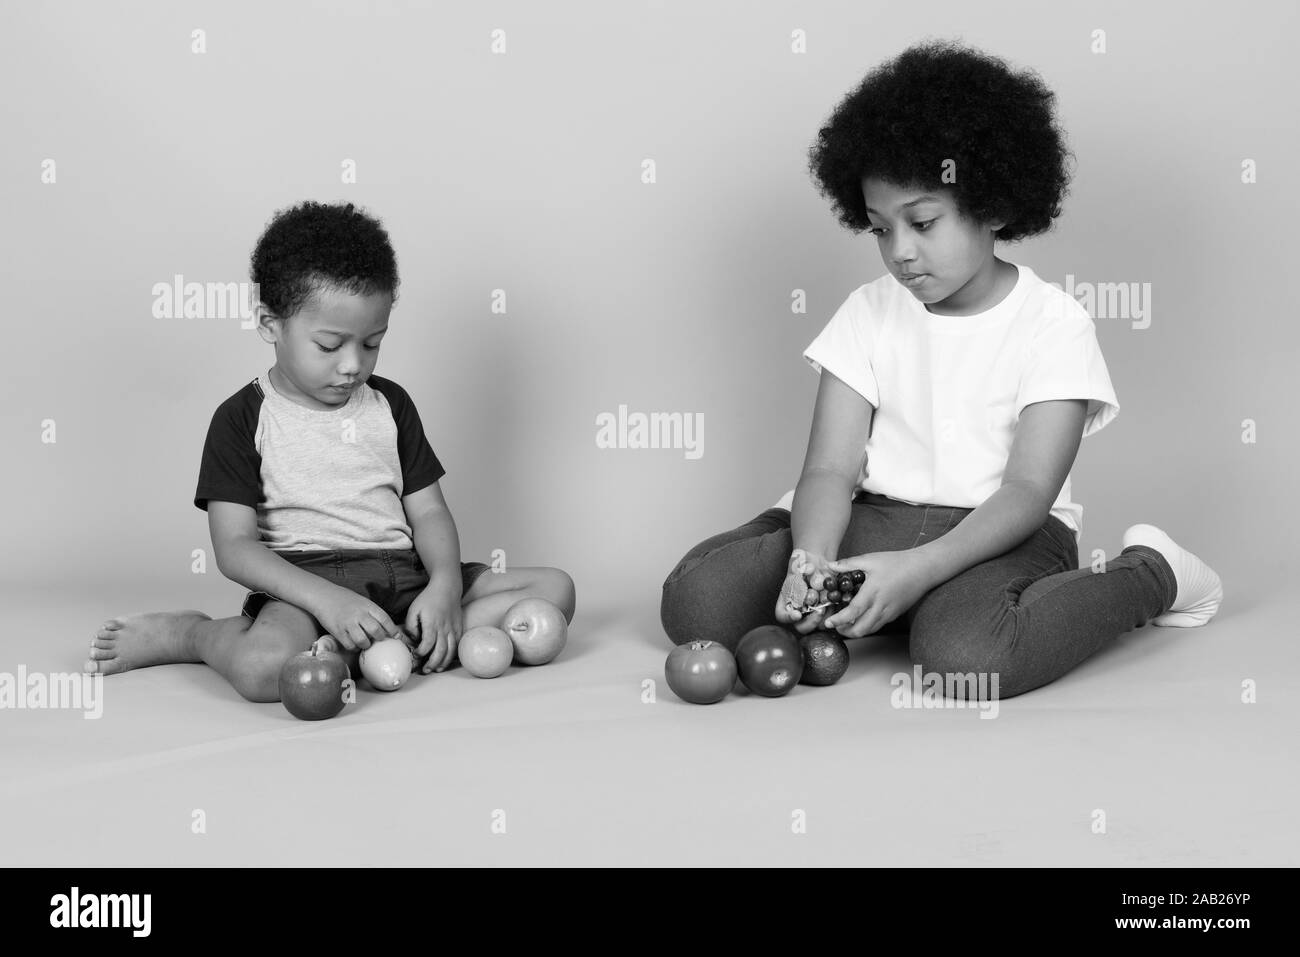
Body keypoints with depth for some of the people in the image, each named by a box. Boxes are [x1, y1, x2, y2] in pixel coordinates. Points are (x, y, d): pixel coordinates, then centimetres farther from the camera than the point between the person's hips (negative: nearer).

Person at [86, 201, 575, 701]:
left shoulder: (390, 404, 15)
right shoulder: (243, 419, 1)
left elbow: (429, 512, 13)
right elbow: (235, 548, -7)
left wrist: (445, 586, -10)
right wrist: (326, 599, -23)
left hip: (403, 575, 7)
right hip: (303, 584, -6)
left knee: (556, 589, -13)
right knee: (265, 665, -41)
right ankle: (188, 633, -3)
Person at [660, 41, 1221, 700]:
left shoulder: (1054, 323, -5)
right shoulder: (869, 312, 6)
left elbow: (1028, 490, -13)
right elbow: (831, 467, -2)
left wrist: (917, 567, -30)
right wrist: (812, 558, -25)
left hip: (1001, 533, -3)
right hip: (873, 519, 3)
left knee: (968, 654, -38)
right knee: (696, 601, -21)